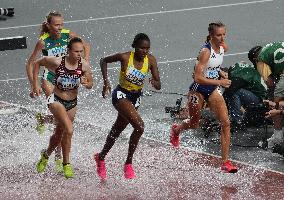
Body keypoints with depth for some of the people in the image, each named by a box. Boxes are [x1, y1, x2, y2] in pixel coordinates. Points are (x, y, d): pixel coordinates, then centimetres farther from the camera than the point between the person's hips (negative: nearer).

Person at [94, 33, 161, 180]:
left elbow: (159, 86, -8)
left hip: (136, 97, 6)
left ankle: (101, 157, 43)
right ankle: (128, 164, -13)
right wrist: (106, 81, -11)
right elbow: (104, 61, -2)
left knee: (117, 130, 22)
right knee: (139, 126, -25)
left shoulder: (150, 60, -9)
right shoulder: (125, 57, -18)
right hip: (121, 95, -6)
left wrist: (155, 83, -31)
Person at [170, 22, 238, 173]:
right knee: (194, 124, 15)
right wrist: (219, 82, -33)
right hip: (198, 90, -6)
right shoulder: (205, 51, -26)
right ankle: (176, 130, 54)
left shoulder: (224, 48, -3)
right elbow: (198, 78, -30)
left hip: (212, 90, 6)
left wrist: (220, 72, 5)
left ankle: (225, 163, -8)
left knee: (226, 123, -10)